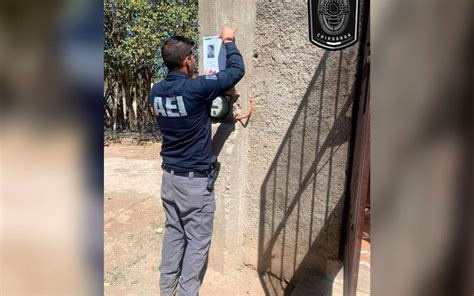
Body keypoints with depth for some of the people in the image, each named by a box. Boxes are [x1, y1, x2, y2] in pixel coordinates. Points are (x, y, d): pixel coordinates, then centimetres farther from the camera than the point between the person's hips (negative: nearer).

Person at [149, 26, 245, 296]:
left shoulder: (157, 91, -1)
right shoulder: (196, 89, -21)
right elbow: (237, 71, -10)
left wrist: (204, 80, 20)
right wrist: (229, 41, 5)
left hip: (170, 175, 7)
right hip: (195, 179, -7)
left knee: (173, 231, 21)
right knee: (197, 239, 8)